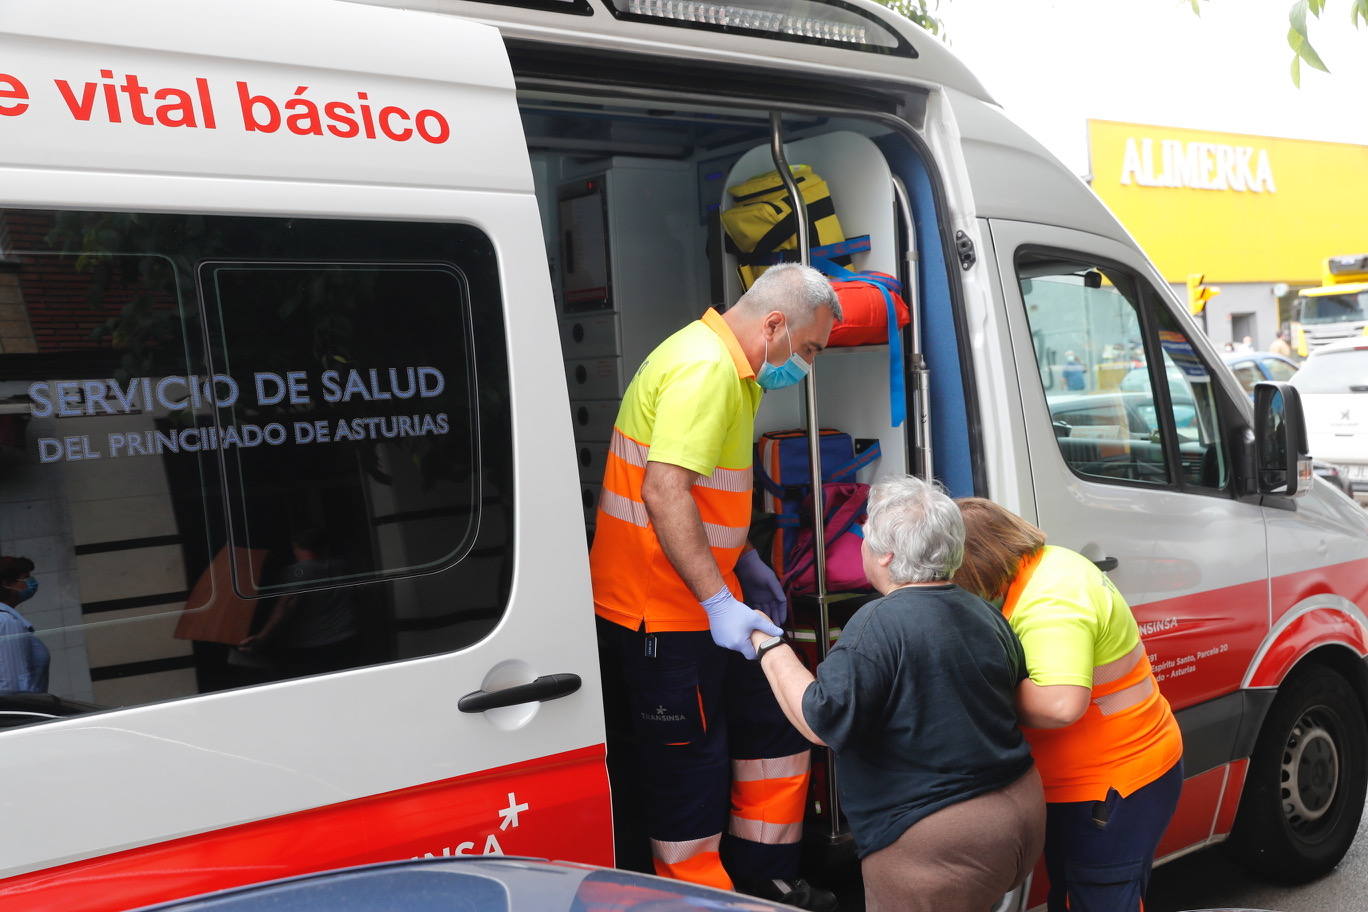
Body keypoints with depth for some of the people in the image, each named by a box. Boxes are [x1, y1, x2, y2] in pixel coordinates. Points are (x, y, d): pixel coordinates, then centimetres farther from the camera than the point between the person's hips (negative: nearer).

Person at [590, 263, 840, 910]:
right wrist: (720, 604, -28)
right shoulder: (704, 367, -20)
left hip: (709, 599, 11)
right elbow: (665, 493, -30)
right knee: (692, 770, 0)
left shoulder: (732, 371, 14)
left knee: (775, 725, 17)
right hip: (660, 610, -11)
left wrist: (745, 563, 15)